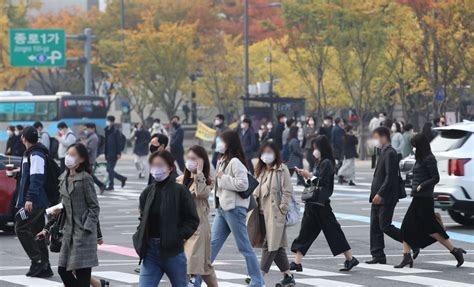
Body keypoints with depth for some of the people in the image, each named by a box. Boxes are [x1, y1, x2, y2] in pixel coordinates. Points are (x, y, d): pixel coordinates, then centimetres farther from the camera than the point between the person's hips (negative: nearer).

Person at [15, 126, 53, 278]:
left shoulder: (36, 155, -15)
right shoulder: (29, 154, 17)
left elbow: (36, 179, -23)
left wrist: (30, 199, -29)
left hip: (33, 202, -10)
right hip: (38, 202, 10)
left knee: (21, 228, -10)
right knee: (37, 233, 10)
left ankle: (37, 260, -11)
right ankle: (44, 267, 12)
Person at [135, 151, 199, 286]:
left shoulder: (180, 191, -6)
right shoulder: (148, 192, 8)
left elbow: (193, 220, -5)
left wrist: (179, 236, -16)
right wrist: (138, 238, 2)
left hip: (173, 251, -4)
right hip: (150, 251, 4)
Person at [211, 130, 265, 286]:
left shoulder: (235, 162, -15)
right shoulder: (223, 161, 14)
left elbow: (243, 184, -24)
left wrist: (224, 178, -17)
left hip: (234, 209, -9)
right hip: (222, 208, 9)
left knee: (244, 246, -2)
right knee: (213, 243, 8)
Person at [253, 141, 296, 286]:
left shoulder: (281, 170, -5)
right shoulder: (261, 171, 16)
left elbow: (287, 191, -9)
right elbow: (256, 190, 19)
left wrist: (282, 210, -13)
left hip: (275, 213, -7)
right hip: (264, 212, 7)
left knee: (270, 244, -8)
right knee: (277, 246, 10)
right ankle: (288, 275, 17)